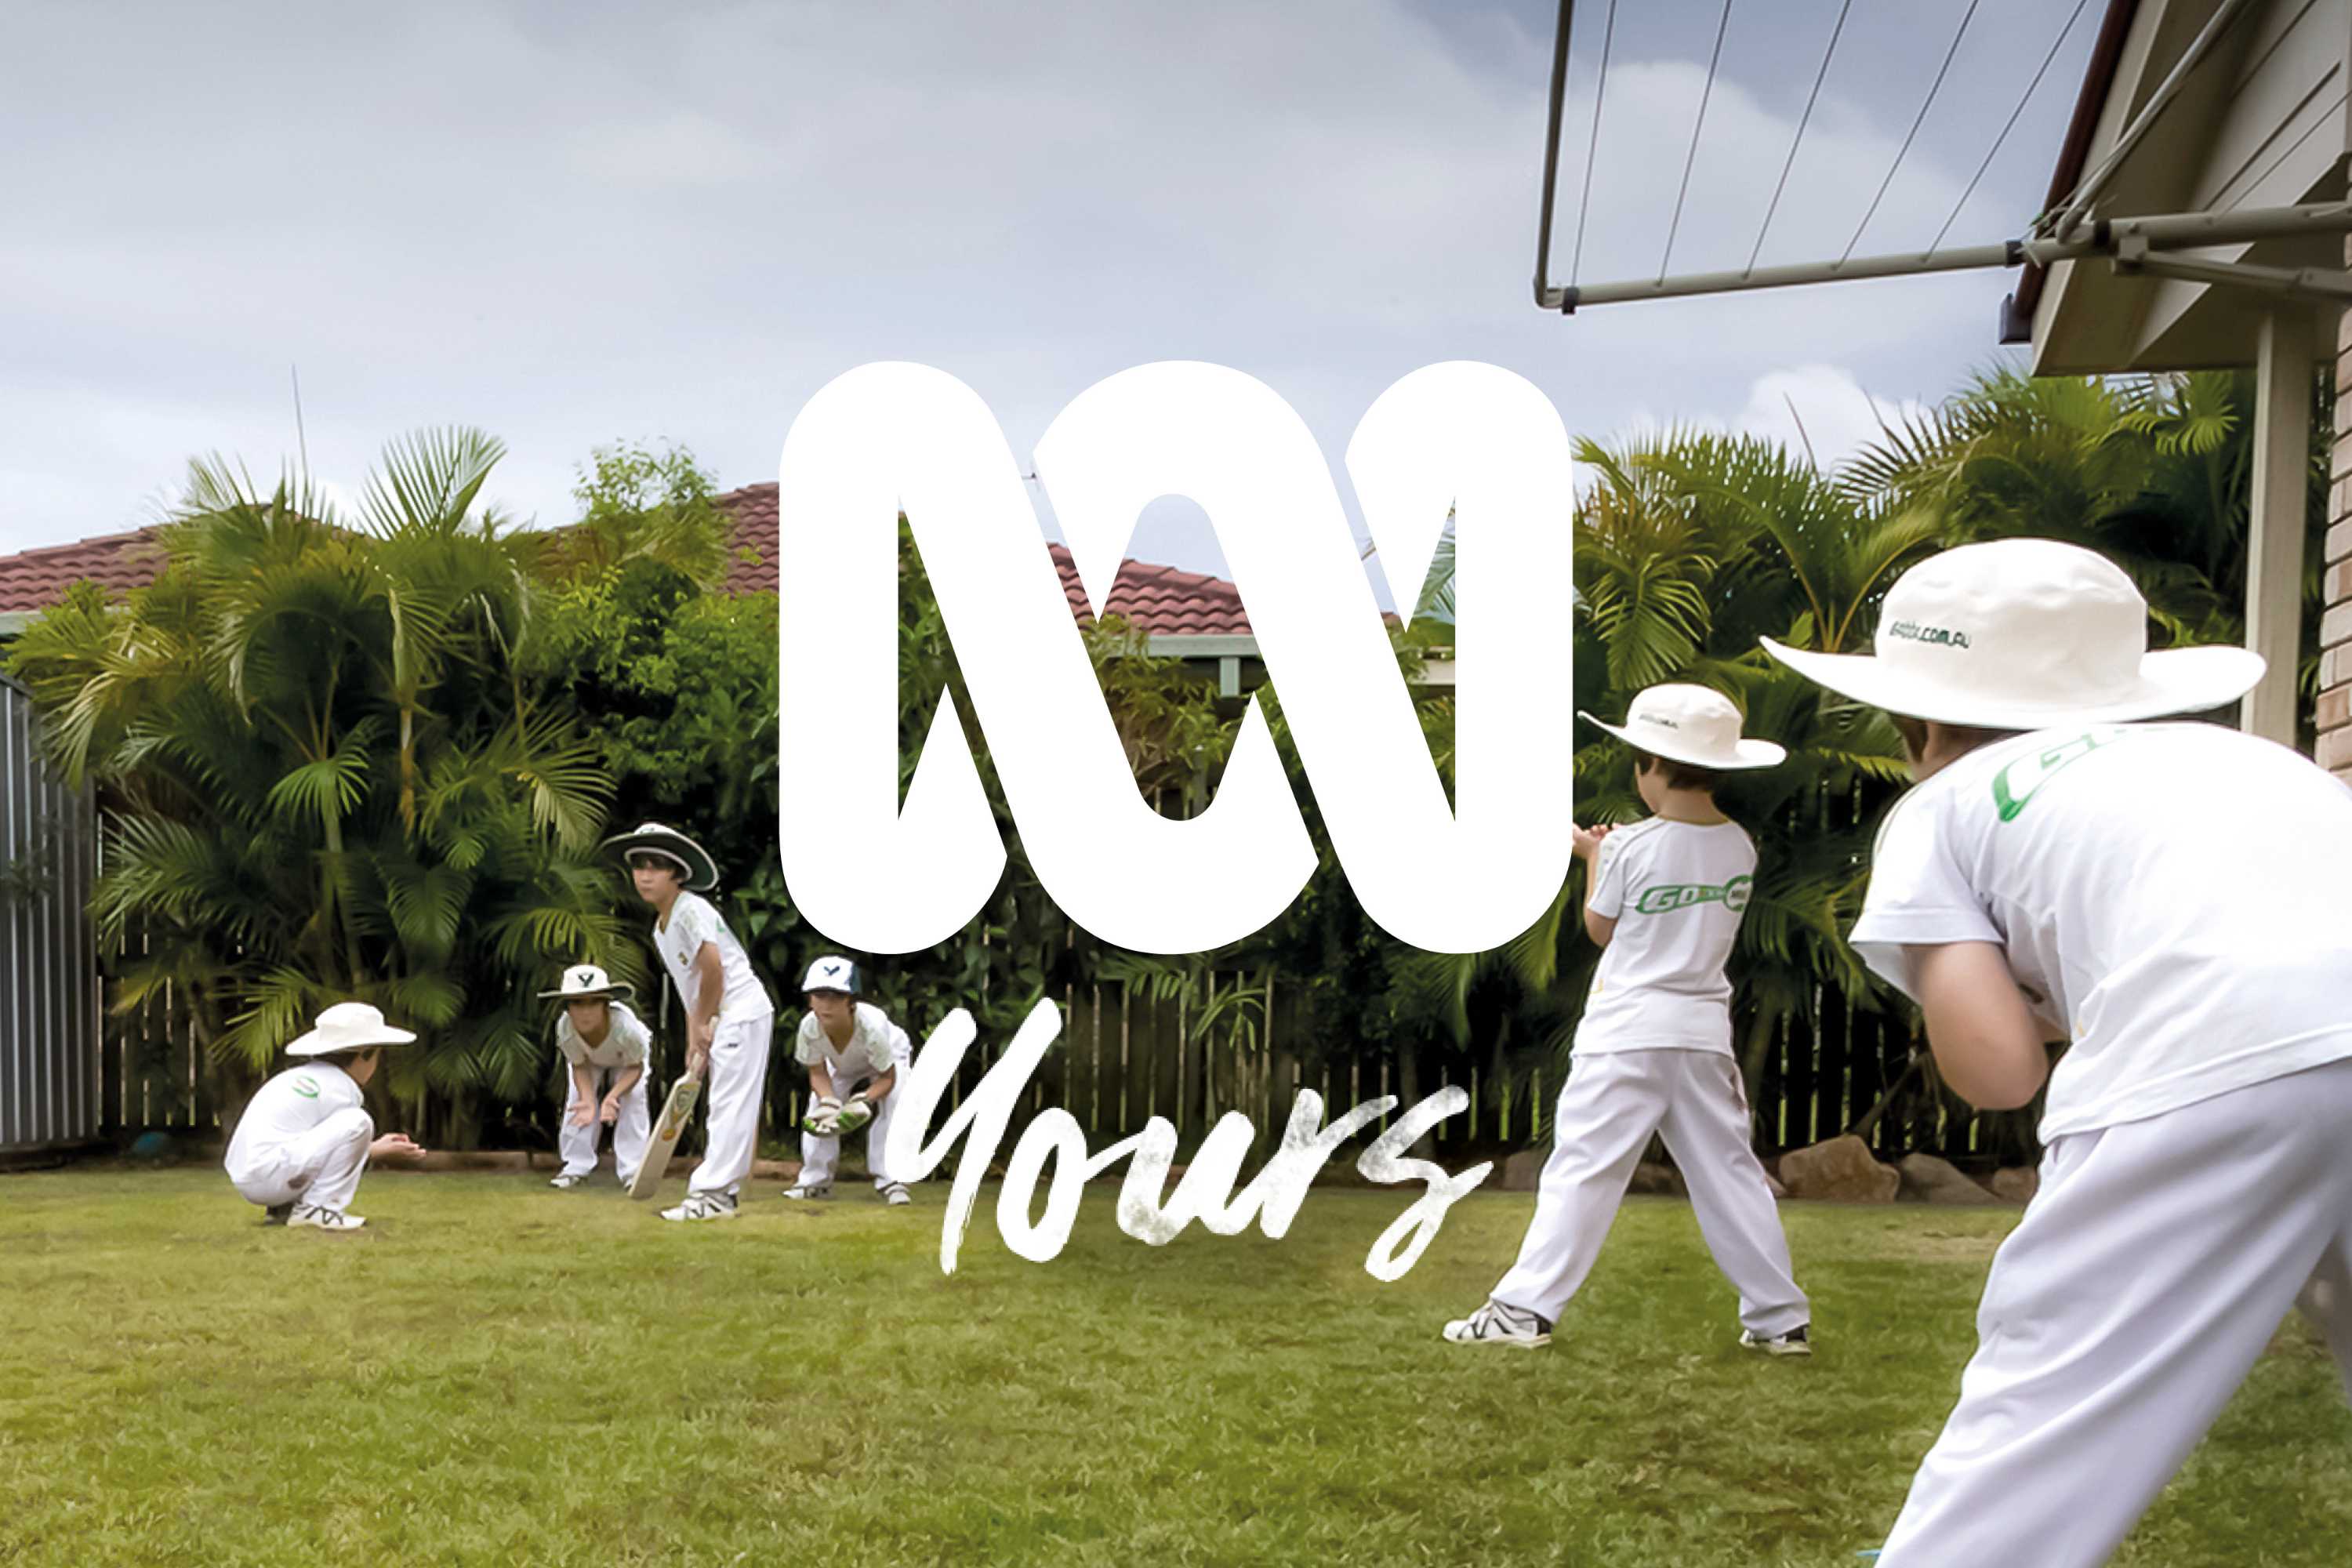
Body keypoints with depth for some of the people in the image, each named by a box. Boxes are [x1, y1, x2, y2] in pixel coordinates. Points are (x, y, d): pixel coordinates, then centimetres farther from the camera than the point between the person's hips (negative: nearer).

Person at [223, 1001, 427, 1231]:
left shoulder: (303, 1074, 19)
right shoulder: (339, 1089, -8)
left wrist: (377, 1146, 29)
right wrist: (382, 1152, 12)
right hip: (269, 1175, -10)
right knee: (358, 1123, -17)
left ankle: (282, 1208, 14)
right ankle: (314, 1209, -14)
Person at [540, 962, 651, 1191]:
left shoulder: (626, 1027, -45)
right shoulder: (565, 1028, -38)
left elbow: (635, 1068, -28)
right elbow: (580, 1067, -22)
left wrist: (613, 1096, -45)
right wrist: (588, 1100, -39)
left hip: (627, 1059, -2)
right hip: (588, 1059, 2)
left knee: (633, 1099, -18)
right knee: (577, 1099, -11)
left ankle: (632, 1170, -8)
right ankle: (577, 1167, 5)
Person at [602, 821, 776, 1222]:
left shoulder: (690, 910, -15)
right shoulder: (660, 930, 14)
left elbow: (712, 970, -24)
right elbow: (691, 989, 14)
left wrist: (704, 1023, -13)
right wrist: (694, 1043, 7)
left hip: (743, 1013, -10)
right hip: (716, 1021, 10)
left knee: (730, 1107, -10)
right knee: (725, 1108, 13)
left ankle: (711, 1195, -11)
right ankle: (722, 1192, 19)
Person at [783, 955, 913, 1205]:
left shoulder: (871, 1026, -45)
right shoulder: (809, 1027, -35)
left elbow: (888, 1077, -30)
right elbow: (818, 1074, -18)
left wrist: (863, 1102, -46)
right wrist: (829, 1103, -36)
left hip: (891, 1055, -4)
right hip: (842, 1065, 4)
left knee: (891, 1108, -26)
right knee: (817, 1110, -5)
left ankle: (890, 1181, -16)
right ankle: (816, 1180, 12)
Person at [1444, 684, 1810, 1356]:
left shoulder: (1630, 848, -12)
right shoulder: (1739, 847, 3)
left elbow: (1600, 929, 1)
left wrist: (1592, 857, 15)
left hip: (1628, 1031, -5)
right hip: (1704, 1031, 5)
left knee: (1581, 1167, -3)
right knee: (1730, 1173, 12)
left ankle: (1525, 1307, -3)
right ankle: (1782, 1318, 17)